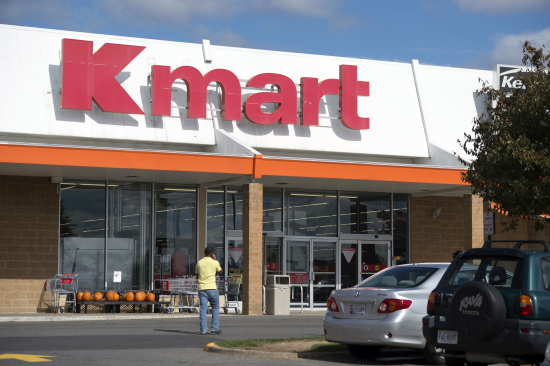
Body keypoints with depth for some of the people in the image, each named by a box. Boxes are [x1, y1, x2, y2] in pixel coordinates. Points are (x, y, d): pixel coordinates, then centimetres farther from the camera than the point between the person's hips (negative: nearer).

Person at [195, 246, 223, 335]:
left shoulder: (199, 263, 6)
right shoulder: (215, 262, -2)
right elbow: (220, 272, 15)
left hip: (201, 288, 3)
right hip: (212, 288, -3)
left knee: (203, 308, 2)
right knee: (215, 307, 10)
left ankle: (203, 329, -3)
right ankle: (214, 328, 5)